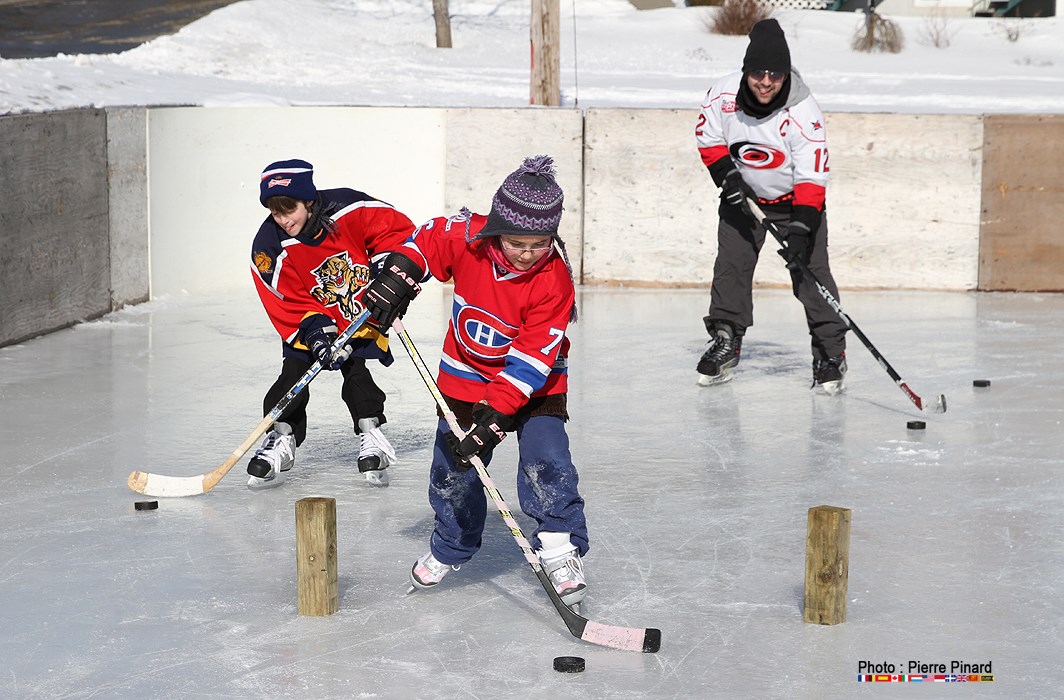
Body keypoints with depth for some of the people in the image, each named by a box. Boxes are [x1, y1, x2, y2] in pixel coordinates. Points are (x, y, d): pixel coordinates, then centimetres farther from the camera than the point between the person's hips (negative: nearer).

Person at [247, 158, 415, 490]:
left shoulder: (349, 208, -24)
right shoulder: (269, 248, -19)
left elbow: (398, 229, -12)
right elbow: (288, 304, -17)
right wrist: (316, 332, -29)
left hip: (363, 311, -1)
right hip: (314, 317, 1)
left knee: (355, 367, -13)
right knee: (295, 368, -10)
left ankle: (370, 432, 1)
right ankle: (281, 438, 1)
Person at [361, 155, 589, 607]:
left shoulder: (554, 281, -26)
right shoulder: (468, 236, -19)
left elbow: (532, 358, -28)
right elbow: (428, 239, 4)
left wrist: (494, 413, -33)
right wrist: (400, 274, -14)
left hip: (533, 383, -3)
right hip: (465, 374, 3)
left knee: (545, 460, -19)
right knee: (453, 468, 7)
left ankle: (561, 548, -5)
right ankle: (450, 548, 28)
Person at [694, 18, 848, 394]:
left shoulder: (803, 113, -29)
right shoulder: (723, 95, -20)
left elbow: (812, 178, -27)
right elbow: (708, 138, -1)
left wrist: (800, 229, -34)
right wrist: (727, 174, -16)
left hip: (796, 197, -3)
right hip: (743, 194, 3)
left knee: (810, 270, -10)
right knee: (731, 264, 0)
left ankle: (830, 350, -1)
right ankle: (724, 341, 15)